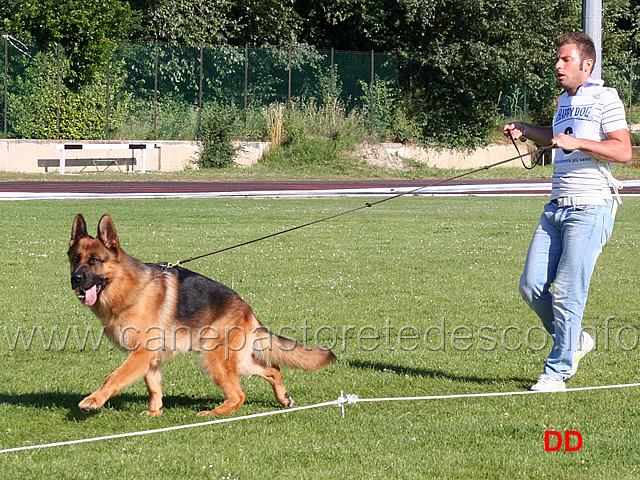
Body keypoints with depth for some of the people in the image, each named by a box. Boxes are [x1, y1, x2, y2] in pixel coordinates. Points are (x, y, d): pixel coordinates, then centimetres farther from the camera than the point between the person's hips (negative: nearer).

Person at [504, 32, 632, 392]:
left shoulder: (604, 99, -6)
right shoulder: (564, 100, 18)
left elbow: (624, 151, -15)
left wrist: (578, 142, -22)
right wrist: (526, 130, 23)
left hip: (591, 209, -8)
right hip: (557, 209, 8)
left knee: (566, 293, -10)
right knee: (532, 287, 1)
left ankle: (558, 372, -1)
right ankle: (575, 341, 22)